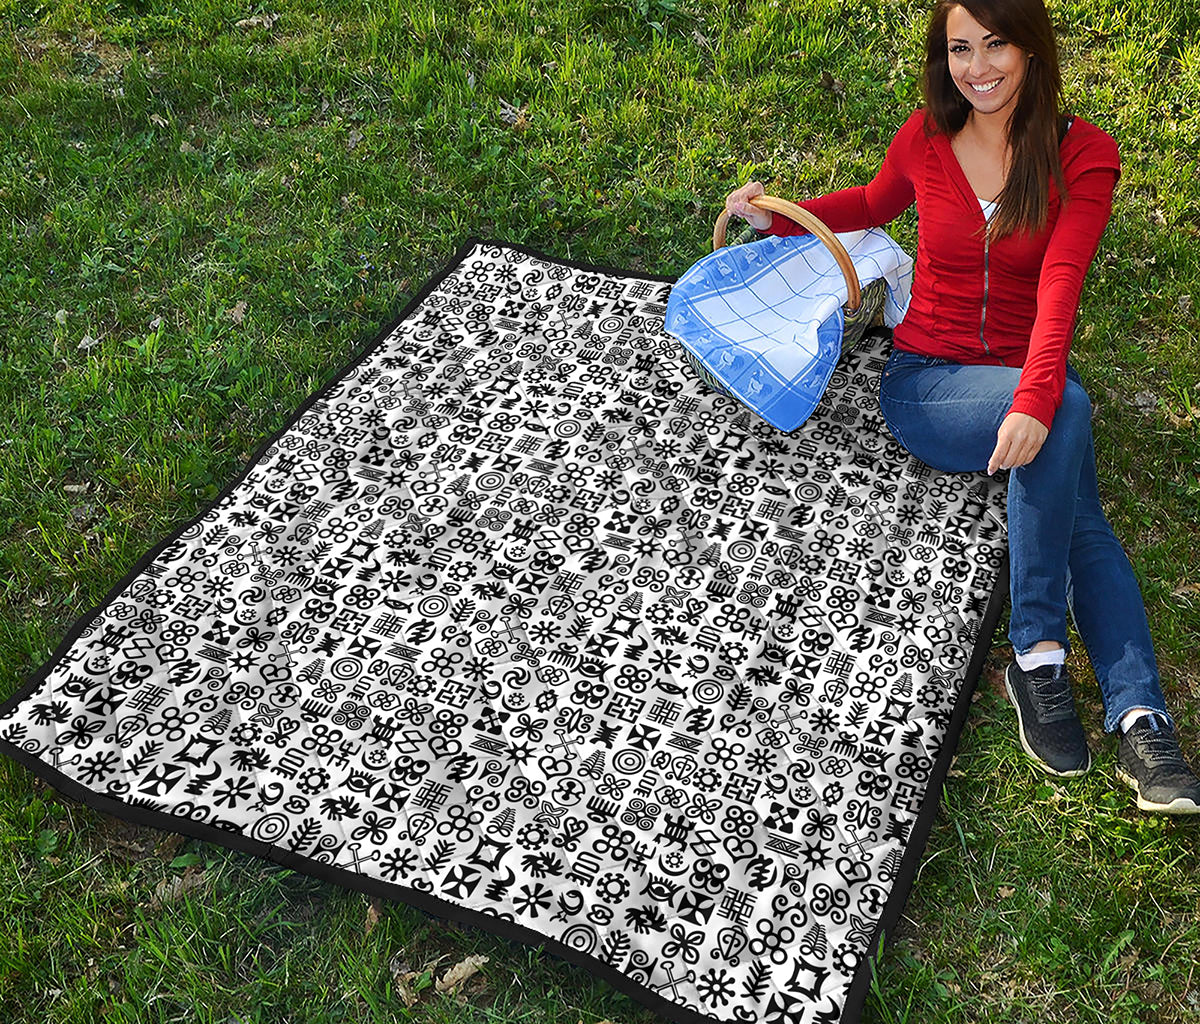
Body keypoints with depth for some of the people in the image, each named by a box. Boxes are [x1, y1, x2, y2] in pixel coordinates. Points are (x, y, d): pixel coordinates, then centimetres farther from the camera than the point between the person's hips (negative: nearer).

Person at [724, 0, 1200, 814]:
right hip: (925, 380, -1)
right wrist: (781, 217, 10)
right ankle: (1039, 650, -27)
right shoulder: (924, 141, 2)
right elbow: (875, 205, 25)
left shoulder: (1083, 154, -4)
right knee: (1069, 409, -32)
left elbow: (1060, 287, -19)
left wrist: (1034, 400, -35)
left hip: (1026, 383, 1)